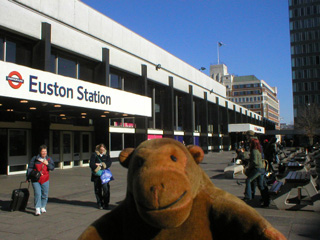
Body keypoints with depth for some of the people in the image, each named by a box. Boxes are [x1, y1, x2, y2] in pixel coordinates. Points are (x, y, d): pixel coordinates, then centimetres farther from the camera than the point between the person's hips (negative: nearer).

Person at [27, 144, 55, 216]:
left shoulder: (49, 159, 7)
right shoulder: (35, 159, -1)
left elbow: (52, 168, -1)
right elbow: (30, 168, 3)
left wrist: (47, 163, -18)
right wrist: (28, 177, -1)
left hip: (45, 180, 3)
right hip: (35, 179, -3)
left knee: (45, 194, 8)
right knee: (37, 194, -13)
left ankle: (43, 207, 26)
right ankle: (37, 209, -11)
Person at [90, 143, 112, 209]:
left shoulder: (106, 155, 8)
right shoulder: (94, 155, 2)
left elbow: (109, 163, -3)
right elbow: (91, 164, -7)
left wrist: (100, 164, -12)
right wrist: (97, 167, -17)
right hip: (96, 175, 0)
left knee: (106, 188, -11)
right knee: (98, 189, 4)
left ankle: (106, 203, 1)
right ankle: (99, 204, 18)